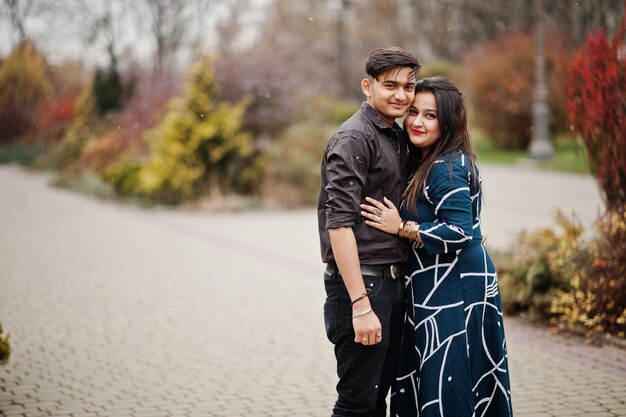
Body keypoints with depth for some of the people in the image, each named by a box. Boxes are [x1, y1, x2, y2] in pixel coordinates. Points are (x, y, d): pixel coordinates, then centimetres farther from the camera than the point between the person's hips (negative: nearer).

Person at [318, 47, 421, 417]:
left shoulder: (398, 137, 15)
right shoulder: (353, 139, -12)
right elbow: (339, 224, -20)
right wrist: (360, 305, -24)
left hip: (392, 283, 9)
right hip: (360, 284, -9)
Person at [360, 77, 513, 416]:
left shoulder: (446, 169, -17)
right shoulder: (425, 162, 13)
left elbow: (460, 232, -23)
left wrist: (402, 228, -17)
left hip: (455, 290, -10)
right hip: (435, 287, 10)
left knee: (448, 386, -4)